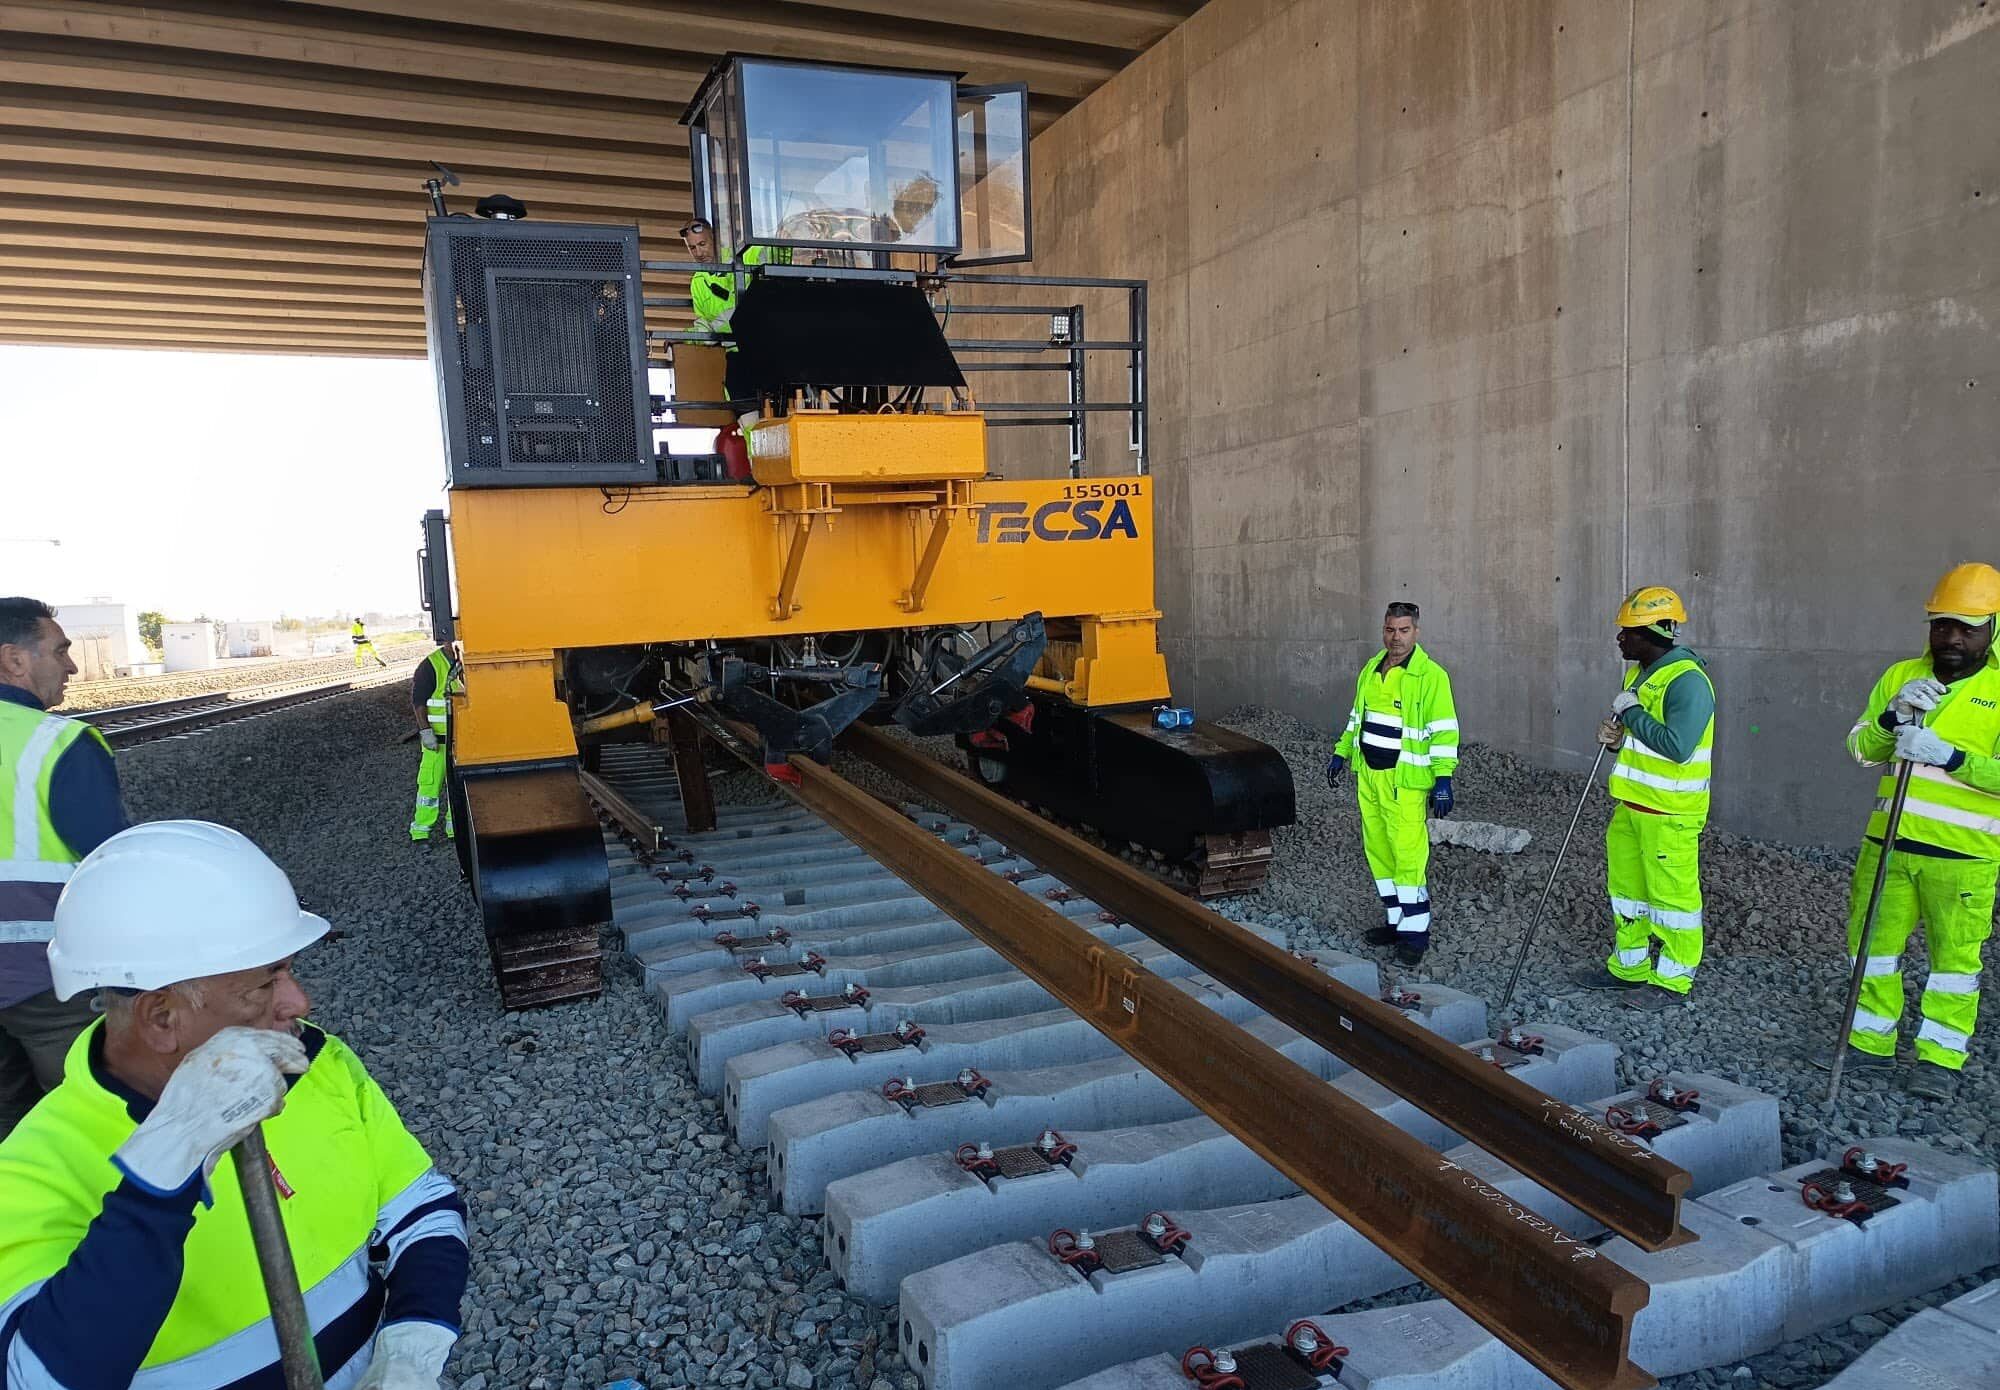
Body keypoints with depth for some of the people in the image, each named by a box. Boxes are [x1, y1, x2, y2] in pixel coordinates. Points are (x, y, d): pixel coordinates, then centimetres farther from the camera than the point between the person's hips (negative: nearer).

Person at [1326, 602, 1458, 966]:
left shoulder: (1430, 675, -10)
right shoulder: (1371, 669, 12)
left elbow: (1444, 731, -13)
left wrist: (1443, 778, -18)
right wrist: (1341, 753, 21)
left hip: (1405, 781, -7)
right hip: (1368, 775, 7)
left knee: (1408, 854, -7)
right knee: (1378, 850, 11)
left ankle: (1415, 931, 3)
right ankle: (1397, 921, 22)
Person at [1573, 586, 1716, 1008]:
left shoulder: (1687, 680, -19)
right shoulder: (1639, 672, 12)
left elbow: (1677, 746, -29)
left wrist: (1630, 712, -19)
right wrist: (1616, 736, 1)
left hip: (1670, 813, -10)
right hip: (1631, 803, 10)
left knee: (1672, 894, 1)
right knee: (1627, 884, 18)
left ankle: (1673, 979, 13)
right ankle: (1629, 965, 31)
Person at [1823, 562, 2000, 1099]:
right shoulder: (1901, 675, 8)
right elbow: (1861, 749, 5)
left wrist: (1948, 755, -27)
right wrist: (1891, 716, -12)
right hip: (1888, 841, 4)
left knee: (1955, 956, 4)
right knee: (1873, 942, 11)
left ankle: (1941, 1059, 18)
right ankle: (1870, 1043, 25)